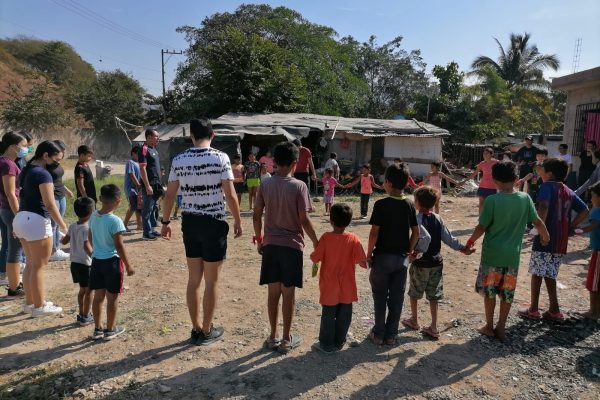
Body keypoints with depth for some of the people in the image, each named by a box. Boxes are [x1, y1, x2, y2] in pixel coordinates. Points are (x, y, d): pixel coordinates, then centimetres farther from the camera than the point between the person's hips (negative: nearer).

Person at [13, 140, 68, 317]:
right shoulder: (43, 174, -16)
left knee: (30, 264, 17)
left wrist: (18, 224, 24)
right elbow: (50, 204, -20)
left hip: (21, 218, 9)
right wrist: (63, 225, -12)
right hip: (35, 220, -9)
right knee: (39, 266, 1)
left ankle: (30, 302, 27)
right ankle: (39, 306, 10)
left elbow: (23, 196, 18)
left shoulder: (26, 170, 13)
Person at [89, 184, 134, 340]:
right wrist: (128, 265, -9)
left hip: (96, 260, 6)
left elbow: (90, 238, 12)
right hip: (112, 262, -6)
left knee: (98, 296, 15)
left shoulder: (93, 216, 0)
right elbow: (119, 246, -18)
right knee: (112, 297, 8)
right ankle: (110, 330, 19)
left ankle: (98, 329, 26)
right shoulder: (115, 221, -20)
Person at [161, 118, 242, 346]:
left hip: (189, 222, 4)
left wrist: (165, 221, 15)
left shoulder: (179, 160, 2)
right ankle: (206, 332, 20)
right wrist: (238, 221, 0)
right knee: (211, 281, 8)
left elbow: (169, 195, 4)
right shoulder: (220, 158, -10)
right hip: (214, 223, -4)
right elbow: (230, 195, -11)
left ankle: (196, 329, 27)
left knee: (194, 279, 15)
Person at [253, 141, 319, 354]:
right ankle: (286, 339, 18)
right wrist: (316, 241, 0)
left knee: (273, 291, 12)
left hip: (270, 244, 4)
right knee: (288, 292, 7)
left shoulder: (265, 184, 0)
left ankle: (273, 336, 23)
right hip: (291, 245, -3)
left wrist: (258, 239, 16)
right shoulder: (299, 186, -11)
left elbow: (256, 216, 3)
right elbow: (304, 220, -12)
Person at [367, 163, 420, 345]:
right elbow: (416, 232, 3)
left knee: (380, 297, 9)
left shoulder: (381, 204, -15)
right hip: (402, 257, 4)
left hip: (383, 256, -4)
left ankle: (379, 334, 17)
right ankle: (391, 335, 20)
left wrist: (369, 253, -4)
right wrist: (409, 250, 14)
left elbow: (374, 232, -16)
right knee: (397, 297, 11)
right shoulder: (410, 205, 0)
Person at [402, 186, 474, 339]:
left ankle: (414, 320, 32)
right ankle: (433, 328, 15)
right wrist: (463, 248, 12)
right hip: (436, 263, 5)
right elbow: (449, 238, 1)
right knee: (433, 296, 11)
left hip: (420, 263, -4)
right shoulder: (438, 219, 0)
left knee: (414, 293, 16)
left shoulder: (416, 219, -16)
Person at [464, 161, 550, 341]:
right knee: (507, 293, 14)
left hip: (492, 254, -3)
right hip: (513, 255, 3)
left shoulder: (492, 200, -15)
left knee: (489, 291, 12)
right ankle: (501, 328, 22)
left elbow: (482, 227, -12)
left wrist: (470, 242, 3)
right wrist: (546, 237, 24)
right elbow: (537, 221, 5)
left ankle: (489, 327, 21)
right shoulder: (525, 198, -4)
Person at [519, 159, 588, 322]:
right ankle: (554, 310, 18)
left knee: (537, 273, 4)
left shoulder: (547, 186, -8)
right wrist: (570, 227, 12)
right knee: (550, 275, 16)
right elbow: (585, 211, 16)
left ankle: (533, 309, 11)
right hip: (561, 242, 7)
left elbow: (543, 206, -25)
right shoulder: (569, 192, 14)